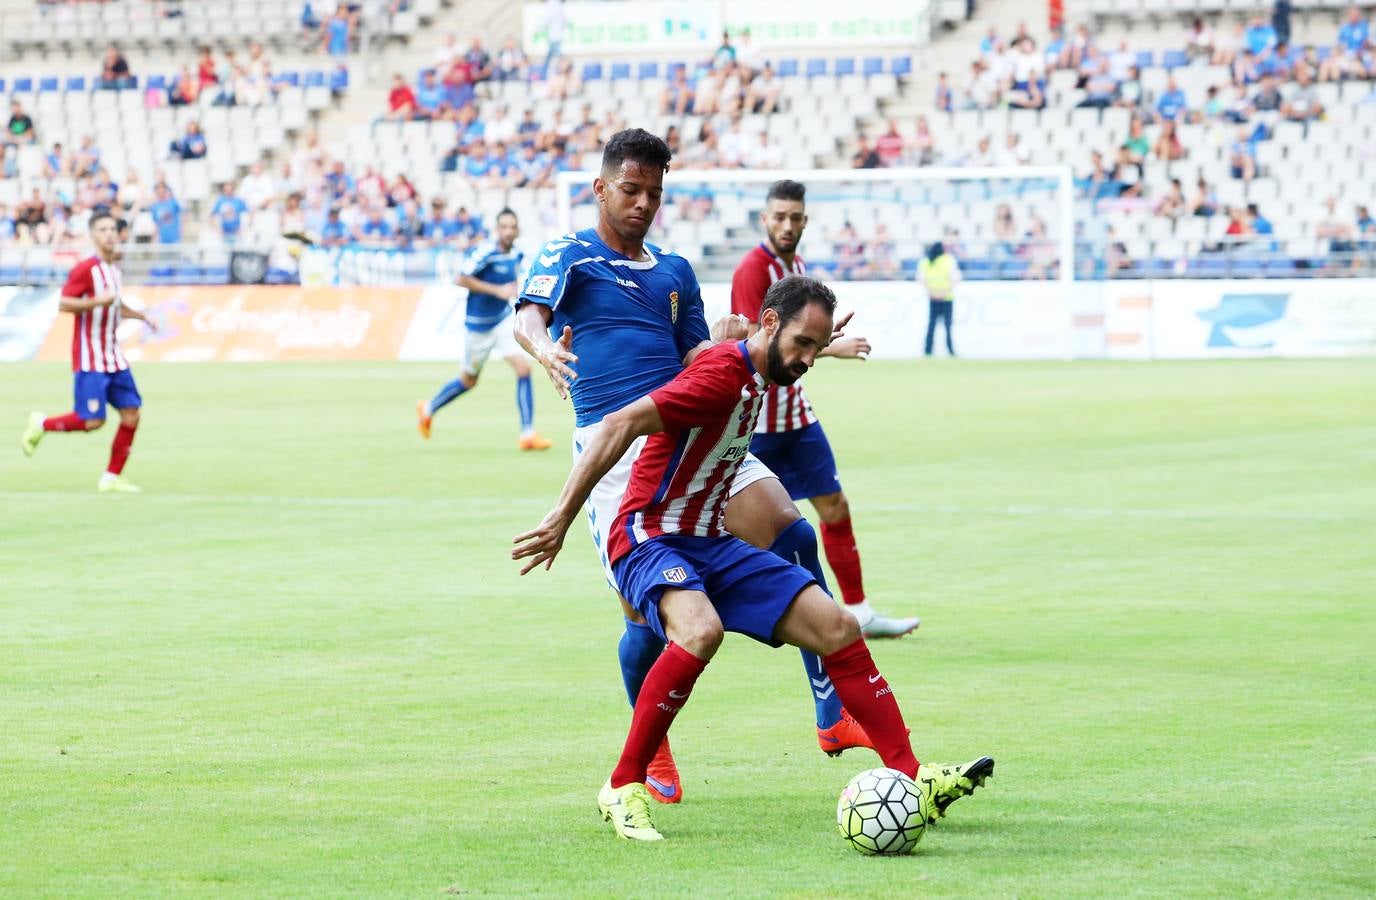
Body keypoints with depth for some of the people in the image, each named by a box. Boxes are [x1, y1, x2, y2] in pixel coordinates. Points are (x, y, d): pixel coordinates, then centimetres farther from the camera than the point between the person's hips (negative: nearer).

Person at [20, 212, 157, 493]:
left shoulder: (114, 270, 13)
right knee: (93, 421, -11)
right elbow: (63, 304, -19)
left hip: (114, 358, 8)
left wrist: (140, 316, 19)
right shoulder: (85, 269, -12)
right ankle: (41, 424, 14)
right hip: (89, 359, -8)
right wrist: (97, 301, -27)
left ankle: (111, 478, 9)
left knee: (131, 415, 0)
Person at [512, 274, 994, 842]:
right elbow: (620, 426, -24)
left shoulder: (756, 380, 12)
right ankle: (623, 789, -23)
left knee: (836, 628, -1)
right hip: (650, 540, -9)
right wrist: (562, 519, -28)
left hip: (710, 545, 9)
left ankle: (910, 778, 2)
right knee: (702, 630, -38)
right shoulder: (723, 373, -18)